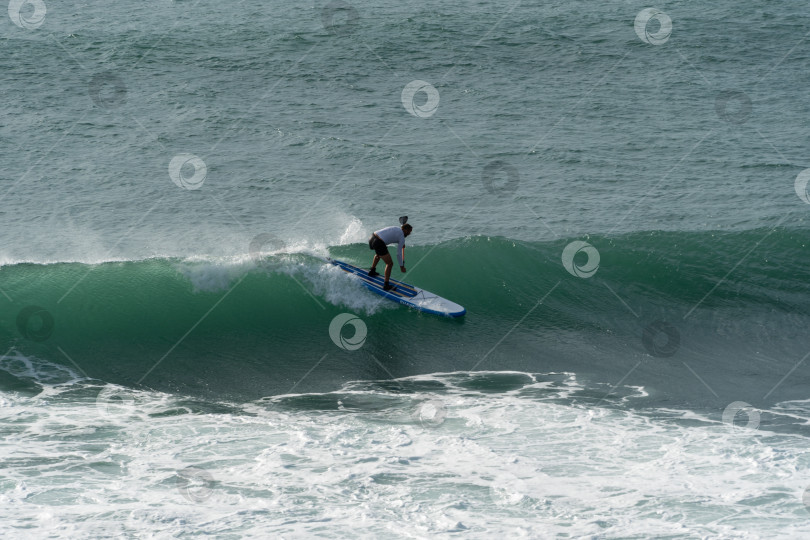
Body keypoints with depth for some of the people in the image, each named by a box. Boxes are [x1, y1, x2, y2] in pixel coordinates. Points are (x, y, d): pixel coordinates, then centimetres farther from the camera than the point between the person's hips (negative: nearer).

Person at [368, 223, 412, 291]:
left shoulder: (396, 228, 24)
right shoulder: (402, 238, 1)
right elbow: (399, 254, 2)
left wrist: (402, 245, 62)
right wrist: (401, 266, 12)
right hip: (379, 244, -9)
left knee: (379, 253, 41)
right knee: (389, 264, 3)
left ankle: (372, 271, 51)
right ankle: (386, 285, 4)